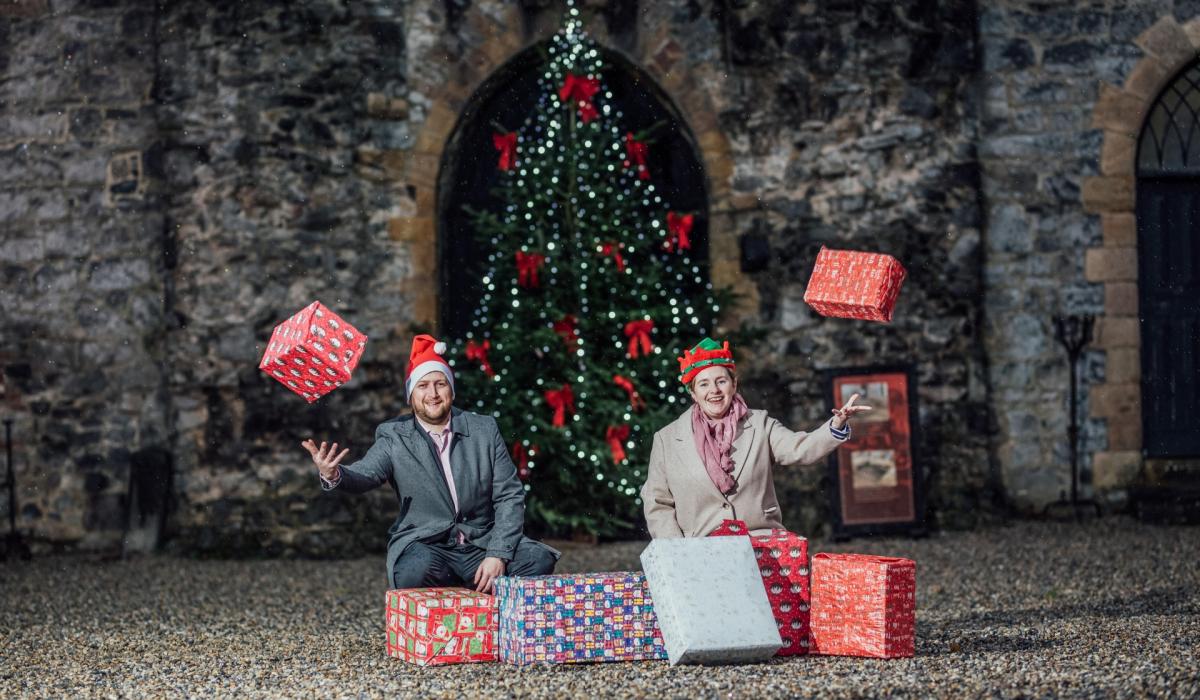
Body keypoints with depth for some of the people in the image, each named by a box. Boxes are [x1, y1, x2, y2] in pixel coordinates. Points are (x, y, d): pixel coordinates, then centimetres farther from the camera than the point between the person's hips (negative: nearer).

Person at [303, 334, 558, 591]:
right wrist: (334, 475, -38)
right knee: (417, 570, -36)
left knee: (539, 559, -24)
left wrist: (498, 555, -9)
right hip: (424, 548, -2)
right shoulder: (394, 437, 4)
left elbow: (510, 496, 5)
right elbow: (365, 475, -13)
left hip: (482, 544, 2)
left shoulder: (485, 429, 7)